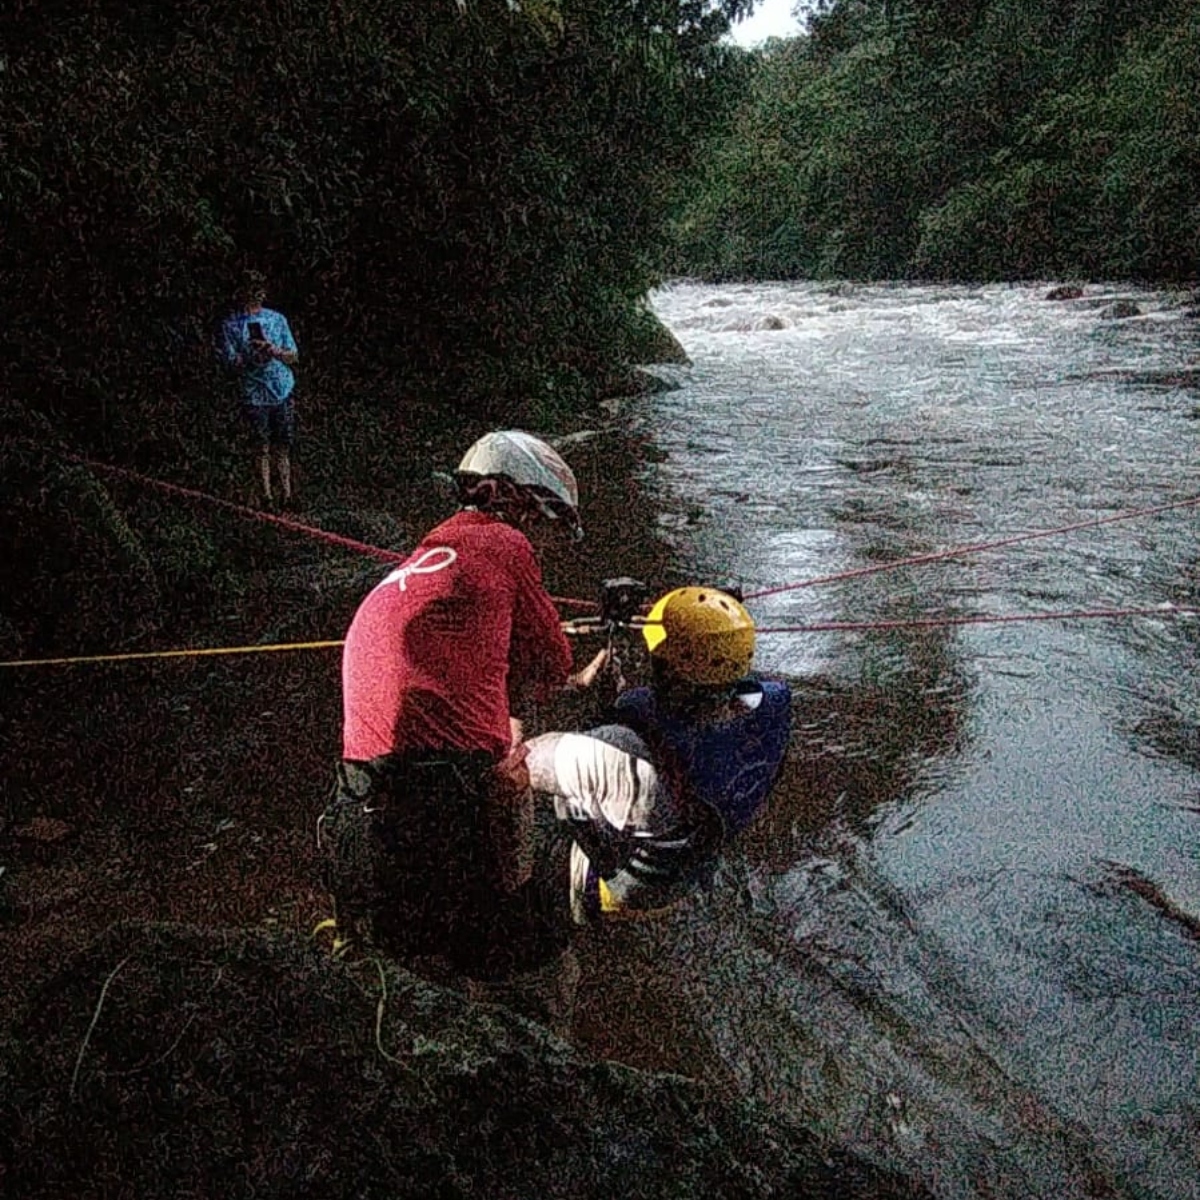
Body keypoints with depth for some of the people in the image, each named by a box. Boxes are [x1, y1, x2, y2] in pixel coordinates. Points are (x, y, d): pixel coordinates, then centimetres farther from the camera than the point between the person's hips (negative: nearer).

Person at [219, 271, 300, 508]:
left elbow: (293, 356, 6)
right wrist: (254, 358, -22)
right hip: (254, 395, -2)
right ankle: (267, 497, 9)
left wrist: (274, 351, -14)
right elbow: (231, 361, -4)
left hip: (283, 391, 2)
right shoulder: (230, 325, 1)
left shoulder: (277, 319, 8)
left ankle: (286, 496, 8)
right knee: (263, 448, 2)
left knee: (283, 446, 4)